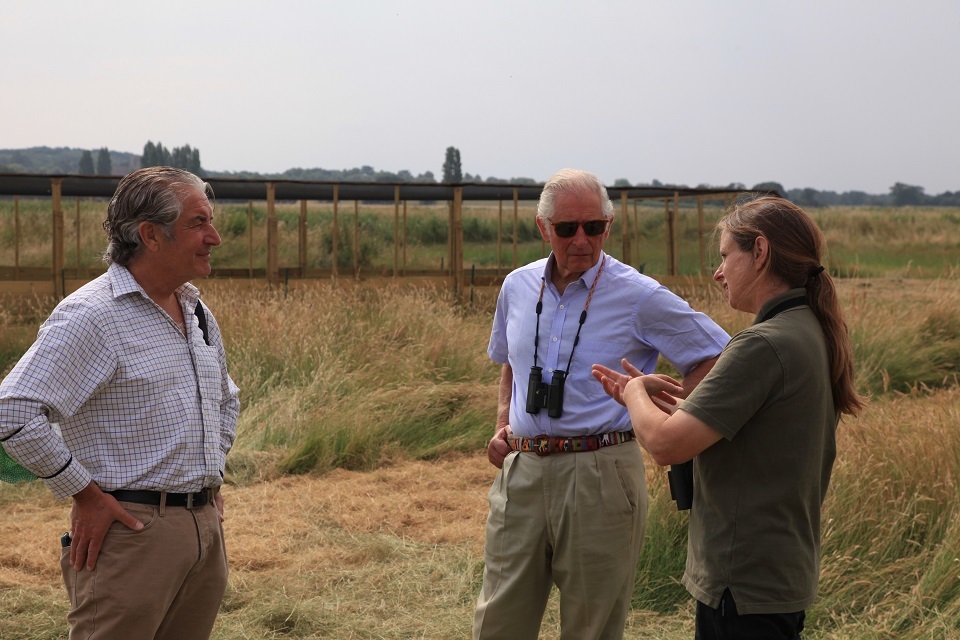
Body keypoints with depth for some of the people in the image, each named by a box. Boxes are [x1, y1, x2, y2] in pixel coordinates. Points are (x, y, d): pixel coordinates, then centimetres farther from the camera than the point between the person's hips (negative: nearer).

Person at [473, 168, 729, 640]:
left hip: (600, 475, -4)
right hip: (521, 471, 4)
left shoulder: (639, 297, -7)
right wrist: (503, 423, 12)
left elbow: (715, 354, -1)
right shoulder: (517, 287, 8)